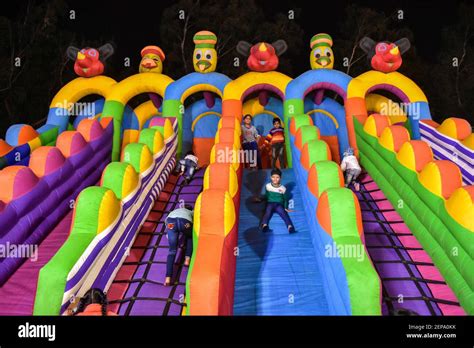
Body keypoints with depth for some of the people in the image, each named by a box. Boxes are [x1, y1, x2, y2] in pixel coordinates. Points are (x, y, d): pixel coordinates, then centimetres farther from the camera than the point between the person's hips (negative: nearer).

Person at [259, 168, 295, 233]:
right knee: (268, 212, -31)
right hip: (270, 203, 0)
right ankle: (264, 225, -56)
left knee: (284, 213, -28)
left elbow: (285, 199, 14)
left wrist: (286, 208, 4)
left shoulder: (283, 188, 4)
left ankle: (290, 226, -49)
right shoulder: (267, 186, 5)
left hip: (279, 205, 0)